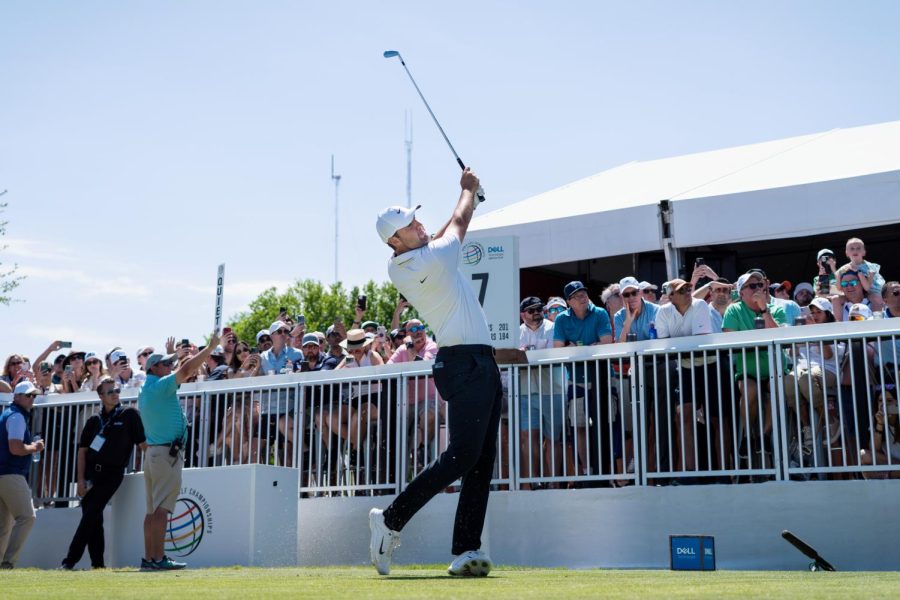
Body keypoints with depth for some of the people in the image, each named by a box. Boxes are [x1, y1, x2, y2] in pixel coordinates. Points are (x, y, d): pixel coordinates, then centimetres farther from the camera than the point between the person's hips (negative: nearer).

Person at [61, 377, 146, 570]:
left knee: (90, 515, -11)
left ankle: (70, 561, -10)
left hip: (112, 473, -4)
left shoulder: (129, 415, 0)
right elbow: (82, 449, 9)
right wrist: (81, 479, 0)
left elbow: (142, 443, -3)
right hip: (91, 472, 4)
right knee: (93, 518, 4)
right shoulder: (94, 420, 11)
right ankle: (97, 563, 11)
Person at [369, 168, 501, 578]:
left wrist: (468, 195, 35)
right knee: (461, 455, -12)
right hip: (467, 363, -10)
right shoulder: (429, 261, -13)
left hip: (479, 364, 10)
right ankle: (391, 520, -3)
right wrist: (468, 189, 25)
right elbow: (458, 224, 7)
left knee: (481, 460, 4)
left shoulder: (397, 267, 11)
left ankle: (466, 550, 1)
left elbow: (445, 232, 30)